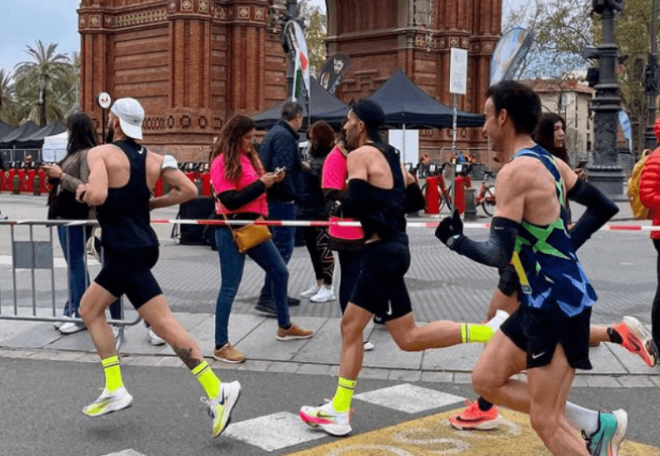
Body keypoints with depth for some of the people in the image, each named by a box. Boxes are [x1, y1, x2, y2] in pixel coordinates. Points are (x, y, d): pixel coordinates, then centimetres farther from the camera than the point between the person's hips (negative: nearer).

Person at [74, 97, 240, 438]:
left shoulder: (101, 153, -9)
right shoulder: (153, 159, 9)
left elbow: (97, 196, -26)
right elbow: (189, 190, 3)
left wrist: (82, 192, -3)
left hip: (125, 250, -8)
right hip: (143, 244, 8)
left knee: (163, 324, -8)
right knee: (89, 309, 19)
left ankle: (217, 391, -12)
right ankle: (114, 391, 18)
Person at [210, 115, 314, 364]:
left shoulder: (250, 157, 12)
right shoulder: (222, 162, -12)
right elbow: (231, 201, -20)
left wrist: (271, 182, -1)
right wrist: (261, 184, -20)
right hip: (232, 230, -8)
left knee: (280, 272, 15)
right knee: (230, 287, -5)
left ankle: (285, 327, 33)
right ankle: (221, 346, 3)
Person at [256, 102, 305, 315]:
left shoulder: (273, 133, 16)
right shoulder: (285, 136, -16)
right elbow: (282, 170, -26)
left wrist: (299, 165, 26)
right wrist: (291, 194, -18)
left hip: (272, 197, 11)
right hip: (282, 200, -11)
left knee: (279, 246, 17)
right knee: (283, 247, -9)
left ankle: (277, 293, 25)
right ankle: (267, 297, -10)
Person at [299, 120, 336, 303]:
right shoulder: (314, 155, 15)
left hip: (322, 209, -8)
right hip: (308, 208, 8)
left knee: (323, 246, -4)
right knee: (311, 245, 12)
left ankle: (328, 288, 3)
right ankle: (319, 284, 23)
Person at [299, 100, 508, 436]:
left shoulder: (360, 155, -10)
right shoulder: (390, 155, 17)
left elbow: (356, 206, -22)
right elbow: (416, 201, 21)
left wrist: (338, 209, -2)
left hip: (383, 252, -10)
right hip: (388, 248, 10)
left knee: (408, 338, -6)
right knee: (350, 326, 12)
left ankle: (491, 331, -8)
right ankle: (338, 412, 16)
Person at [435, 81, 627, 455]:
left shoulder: (515, 172, -19)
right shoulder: (551, 163, 8)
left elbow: (499, 255, -24)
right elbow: (601, 207, 18)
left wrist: (455, 240, -7)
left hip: (559, 303, -9)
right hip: (544, 300, 9)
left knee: (546, 421, -1)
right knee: (486, 380, 15)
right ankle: (596, 424, 18)